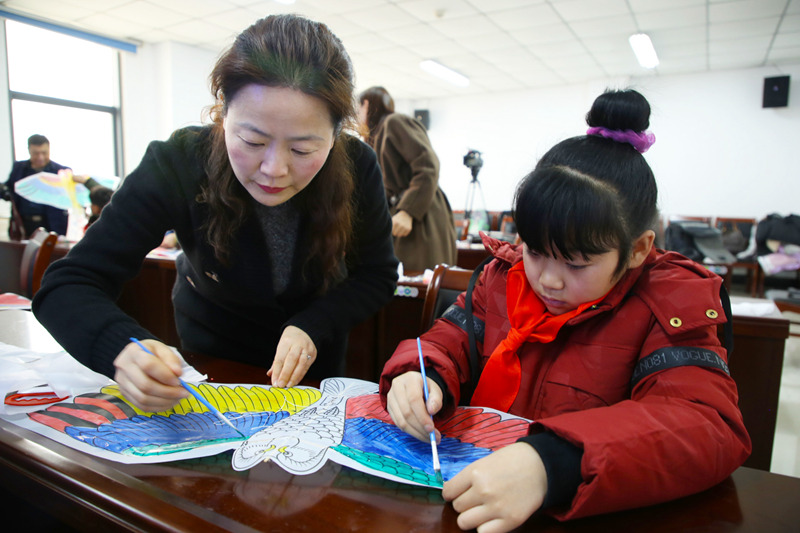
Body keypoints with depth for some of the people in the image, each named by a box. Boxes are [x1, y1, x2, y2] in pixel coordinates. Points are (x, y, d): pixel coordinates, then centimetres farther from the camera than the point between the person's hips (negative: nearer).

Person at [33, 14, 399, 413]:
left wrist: (312, 327, -31)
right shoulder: (177, 165, -31)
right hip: (213, 352, -1)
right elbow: (67, 285, -30)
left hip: (315, 354, 2)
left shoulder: (356, 167, -28)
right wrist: (122, 348, -52)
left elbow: (377, 275, -15)